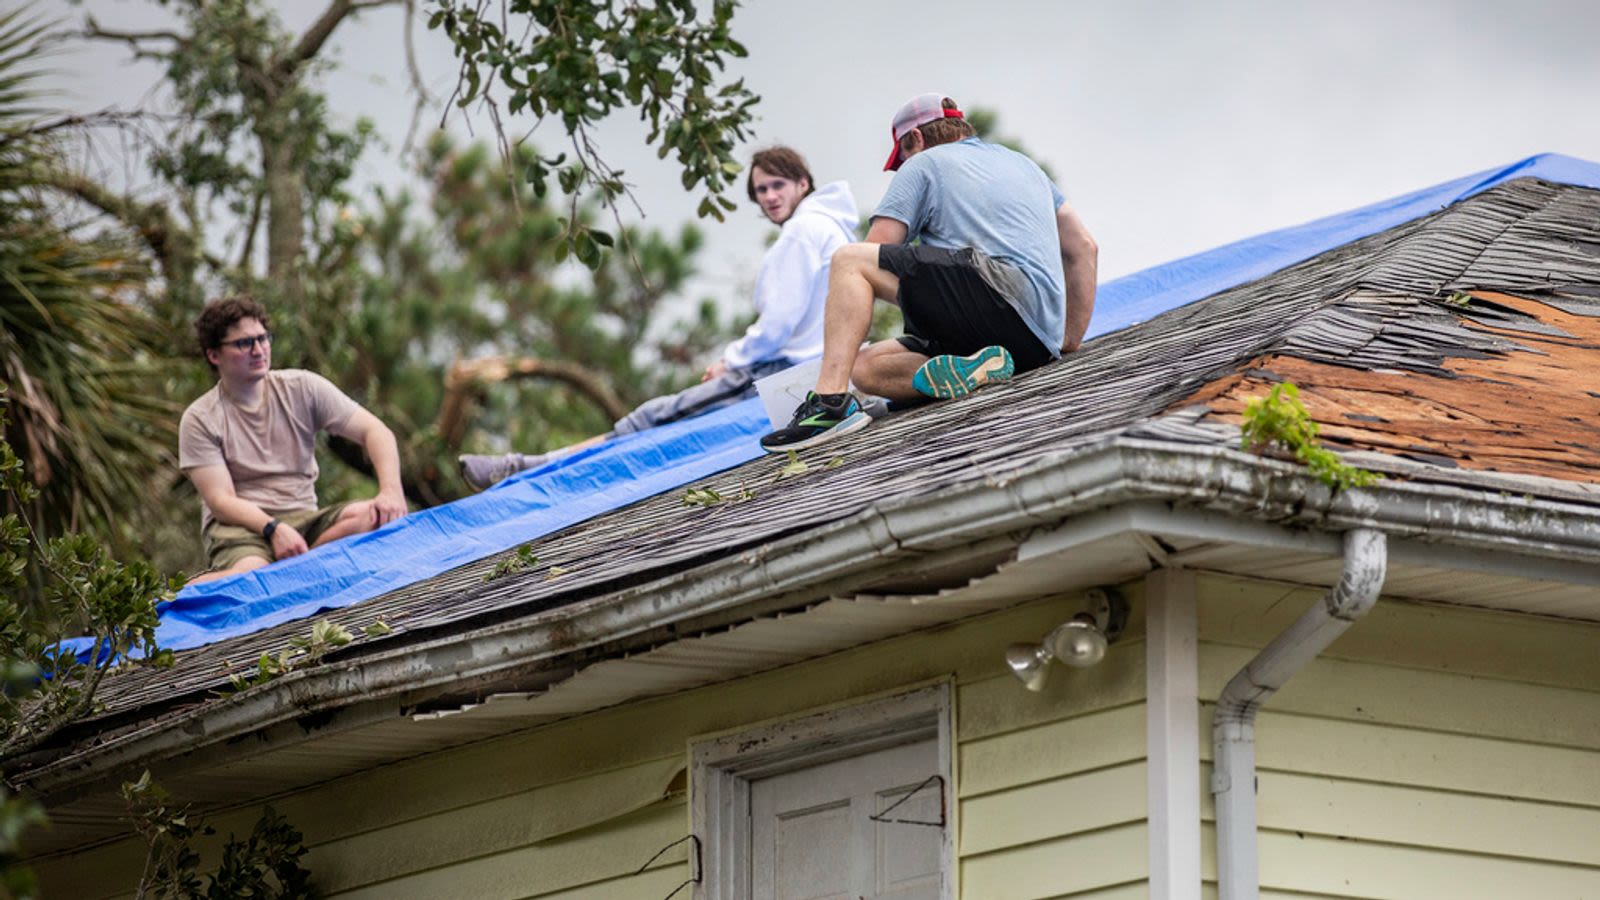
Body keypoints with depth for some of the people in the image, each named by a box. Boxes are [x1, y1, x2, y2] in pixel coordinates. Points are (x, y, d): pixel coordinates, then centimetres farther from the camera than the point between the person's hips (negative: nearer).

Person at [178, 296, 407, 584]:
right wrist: (273, 528, -27)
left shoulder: (302, 388, 5)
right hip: (239, 525, -4)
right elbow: (220, 501, -9)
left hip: (303, 517, 4)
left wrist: (391, 491, -19)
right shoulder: (200, 420, -1)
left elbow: (375, 431, 0)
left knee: (372, 516, -29)